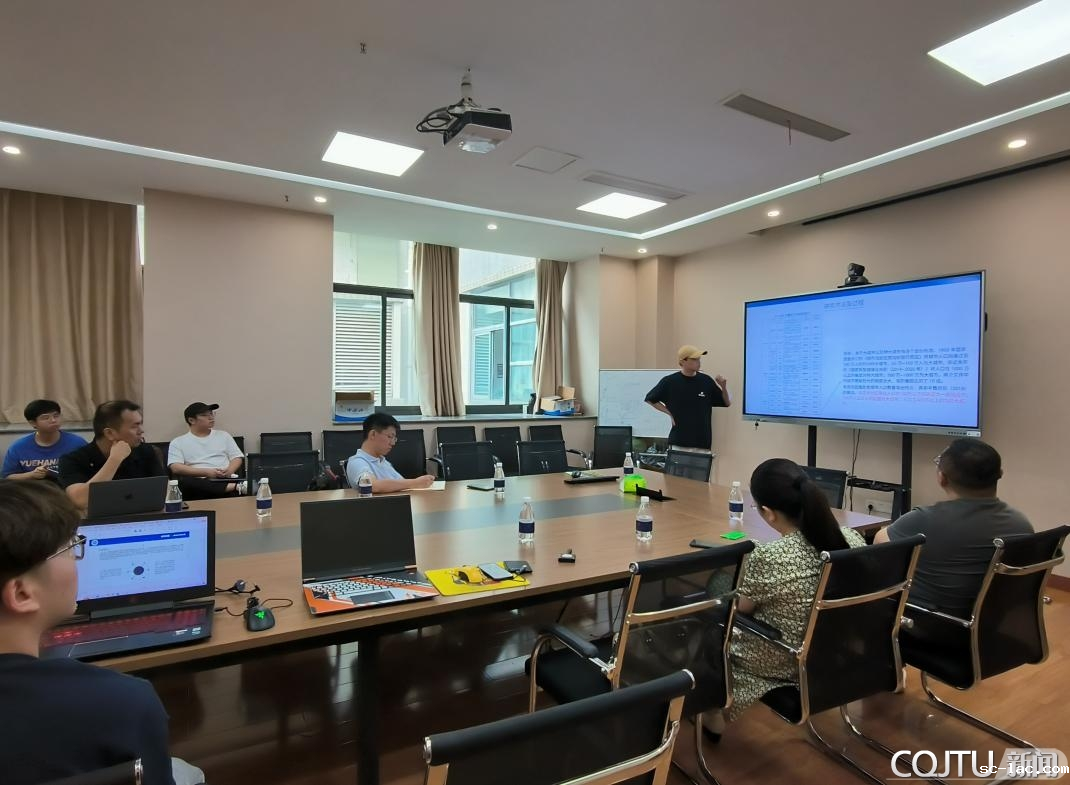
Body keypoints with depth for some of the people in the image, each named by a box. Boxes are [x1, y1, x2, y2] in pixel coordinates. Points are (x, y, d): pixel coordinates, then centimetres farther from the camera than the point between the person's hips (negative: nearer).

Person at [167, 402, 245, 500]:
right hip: (199, 483, 1)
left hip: (226, 480, -1)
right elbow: (176, 468, 0)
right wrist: (206, 472, -13)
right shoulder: (178, 442, 14)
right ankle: (235, 487, -42)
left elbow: (237, 458, 17)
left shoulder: (223, 435, 22)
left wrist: (230, 470, -7)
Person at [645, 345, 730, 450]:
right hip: (678, 442, -2)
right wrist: (669, 412, -1)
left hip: (703, 442, 2)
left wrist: (724, 387, -9)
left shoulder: (706, 381, 2)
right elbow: (650, 399, 8)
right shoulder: (670, 382, -5)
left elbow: (727, 402, 10)